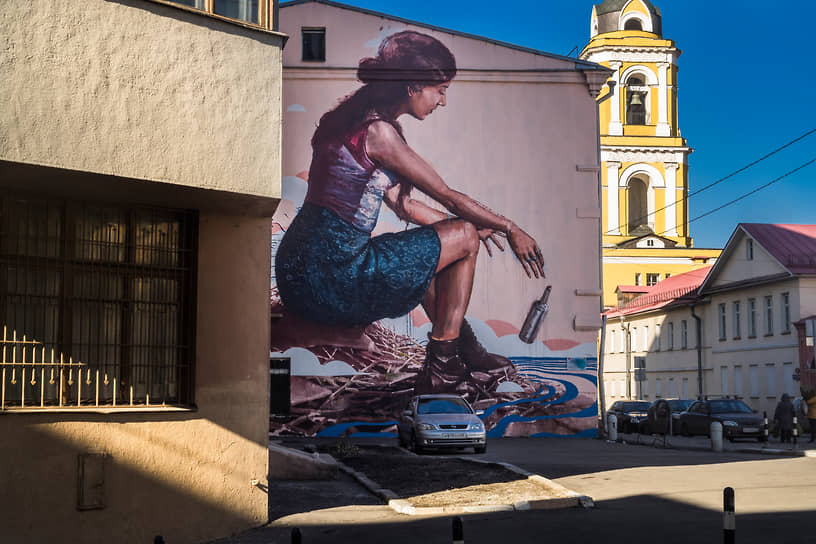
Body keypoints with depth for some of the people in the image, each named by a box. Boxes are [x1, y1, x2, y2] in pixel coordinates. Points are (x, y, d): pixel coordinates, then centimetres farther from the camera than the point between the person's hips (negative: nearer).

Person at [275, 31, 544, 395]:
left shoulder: (356, 120, 14)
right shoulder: (378, 132, -15)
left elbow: (401, 203, 19)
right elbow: (450, 198, -7)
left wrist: (475, 226, 24)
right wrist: (511, 230, 6)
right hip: (329, 280, -10)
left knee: (423, 250, 30)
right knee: (464, 237, 2)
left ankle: (463, 352, 36)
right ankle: (440, 370, 9)